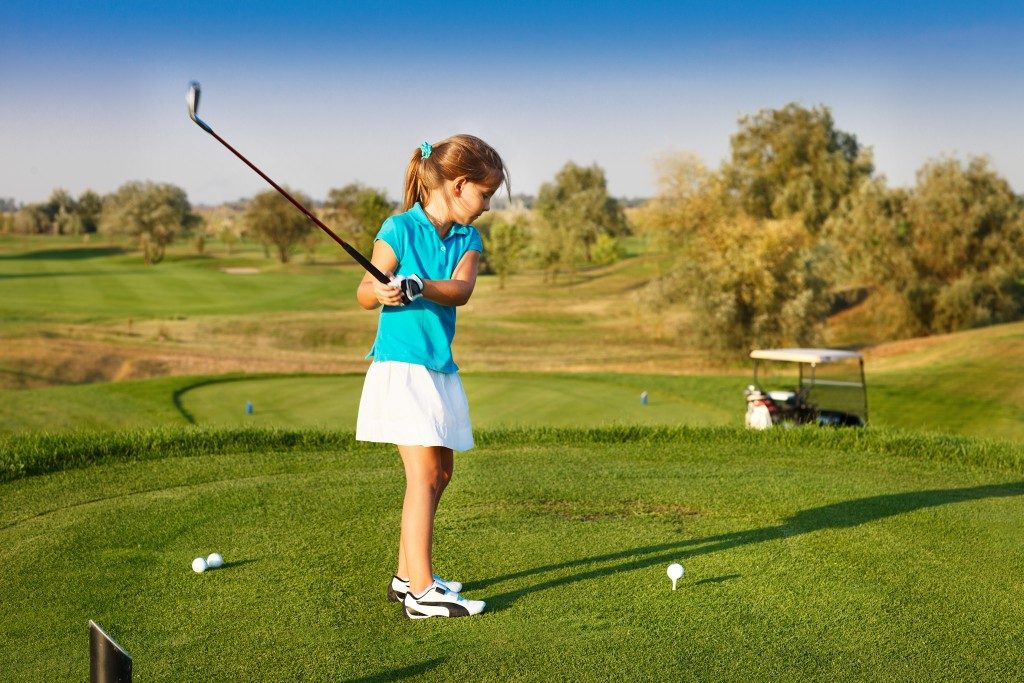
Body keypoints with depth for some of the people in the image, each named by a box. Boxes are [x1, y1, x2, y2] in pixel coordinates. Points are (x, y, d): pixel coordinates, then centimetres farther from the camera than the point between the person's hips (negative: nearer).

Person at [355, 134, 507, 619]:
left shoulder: (469, 239, 7)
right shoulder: (400, 228, -8)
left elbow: (460, 290, -12)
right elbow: (365, 294, -7)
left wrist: (417, 286, -30)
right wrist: (382, 292, -29)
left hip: (441, 369, 8)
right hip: (401, 365, -7)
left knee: (440, 473, 13)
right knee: (424, 473, -12)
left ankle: (407, 576, 26)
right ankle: (422, 593, -10)